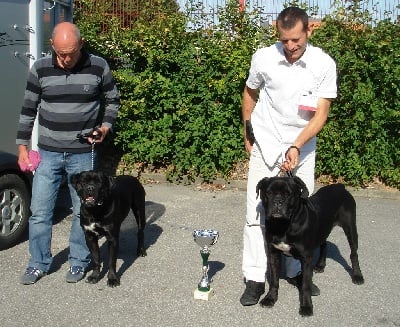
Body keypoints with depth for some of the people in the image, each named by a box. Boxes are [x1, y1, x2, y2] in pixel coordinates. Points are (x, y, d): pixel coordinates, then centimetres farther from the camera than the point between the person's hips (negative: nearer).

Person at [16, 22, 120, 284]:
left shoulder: (99, 67, -6)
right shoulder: (40, 69, -3)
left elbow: (113, 100, 8)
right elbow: (28, 109, 5)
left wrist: (106, 126, -8)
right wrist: (23, 146, 3)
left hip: (83, 154, -1)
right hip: (48, 152, 1)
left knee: (83, 211, 8)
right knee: (40, 211, 5)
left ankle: (79, 262, 25)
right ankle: (39, 264, 21)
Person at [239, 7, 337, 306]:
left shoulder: (324, 65, -12)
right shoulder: (264, 58, -10)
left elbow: (321, 114, -13)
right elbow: (250, 94, 8)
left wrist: (296, 148, -26)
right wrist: (247, 135, 13)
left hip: (303, 147, 1)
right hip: (266, 146, -1)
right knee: (258, 210, -4)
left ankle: (296, 271, 25)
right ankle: (255, 279, 3)